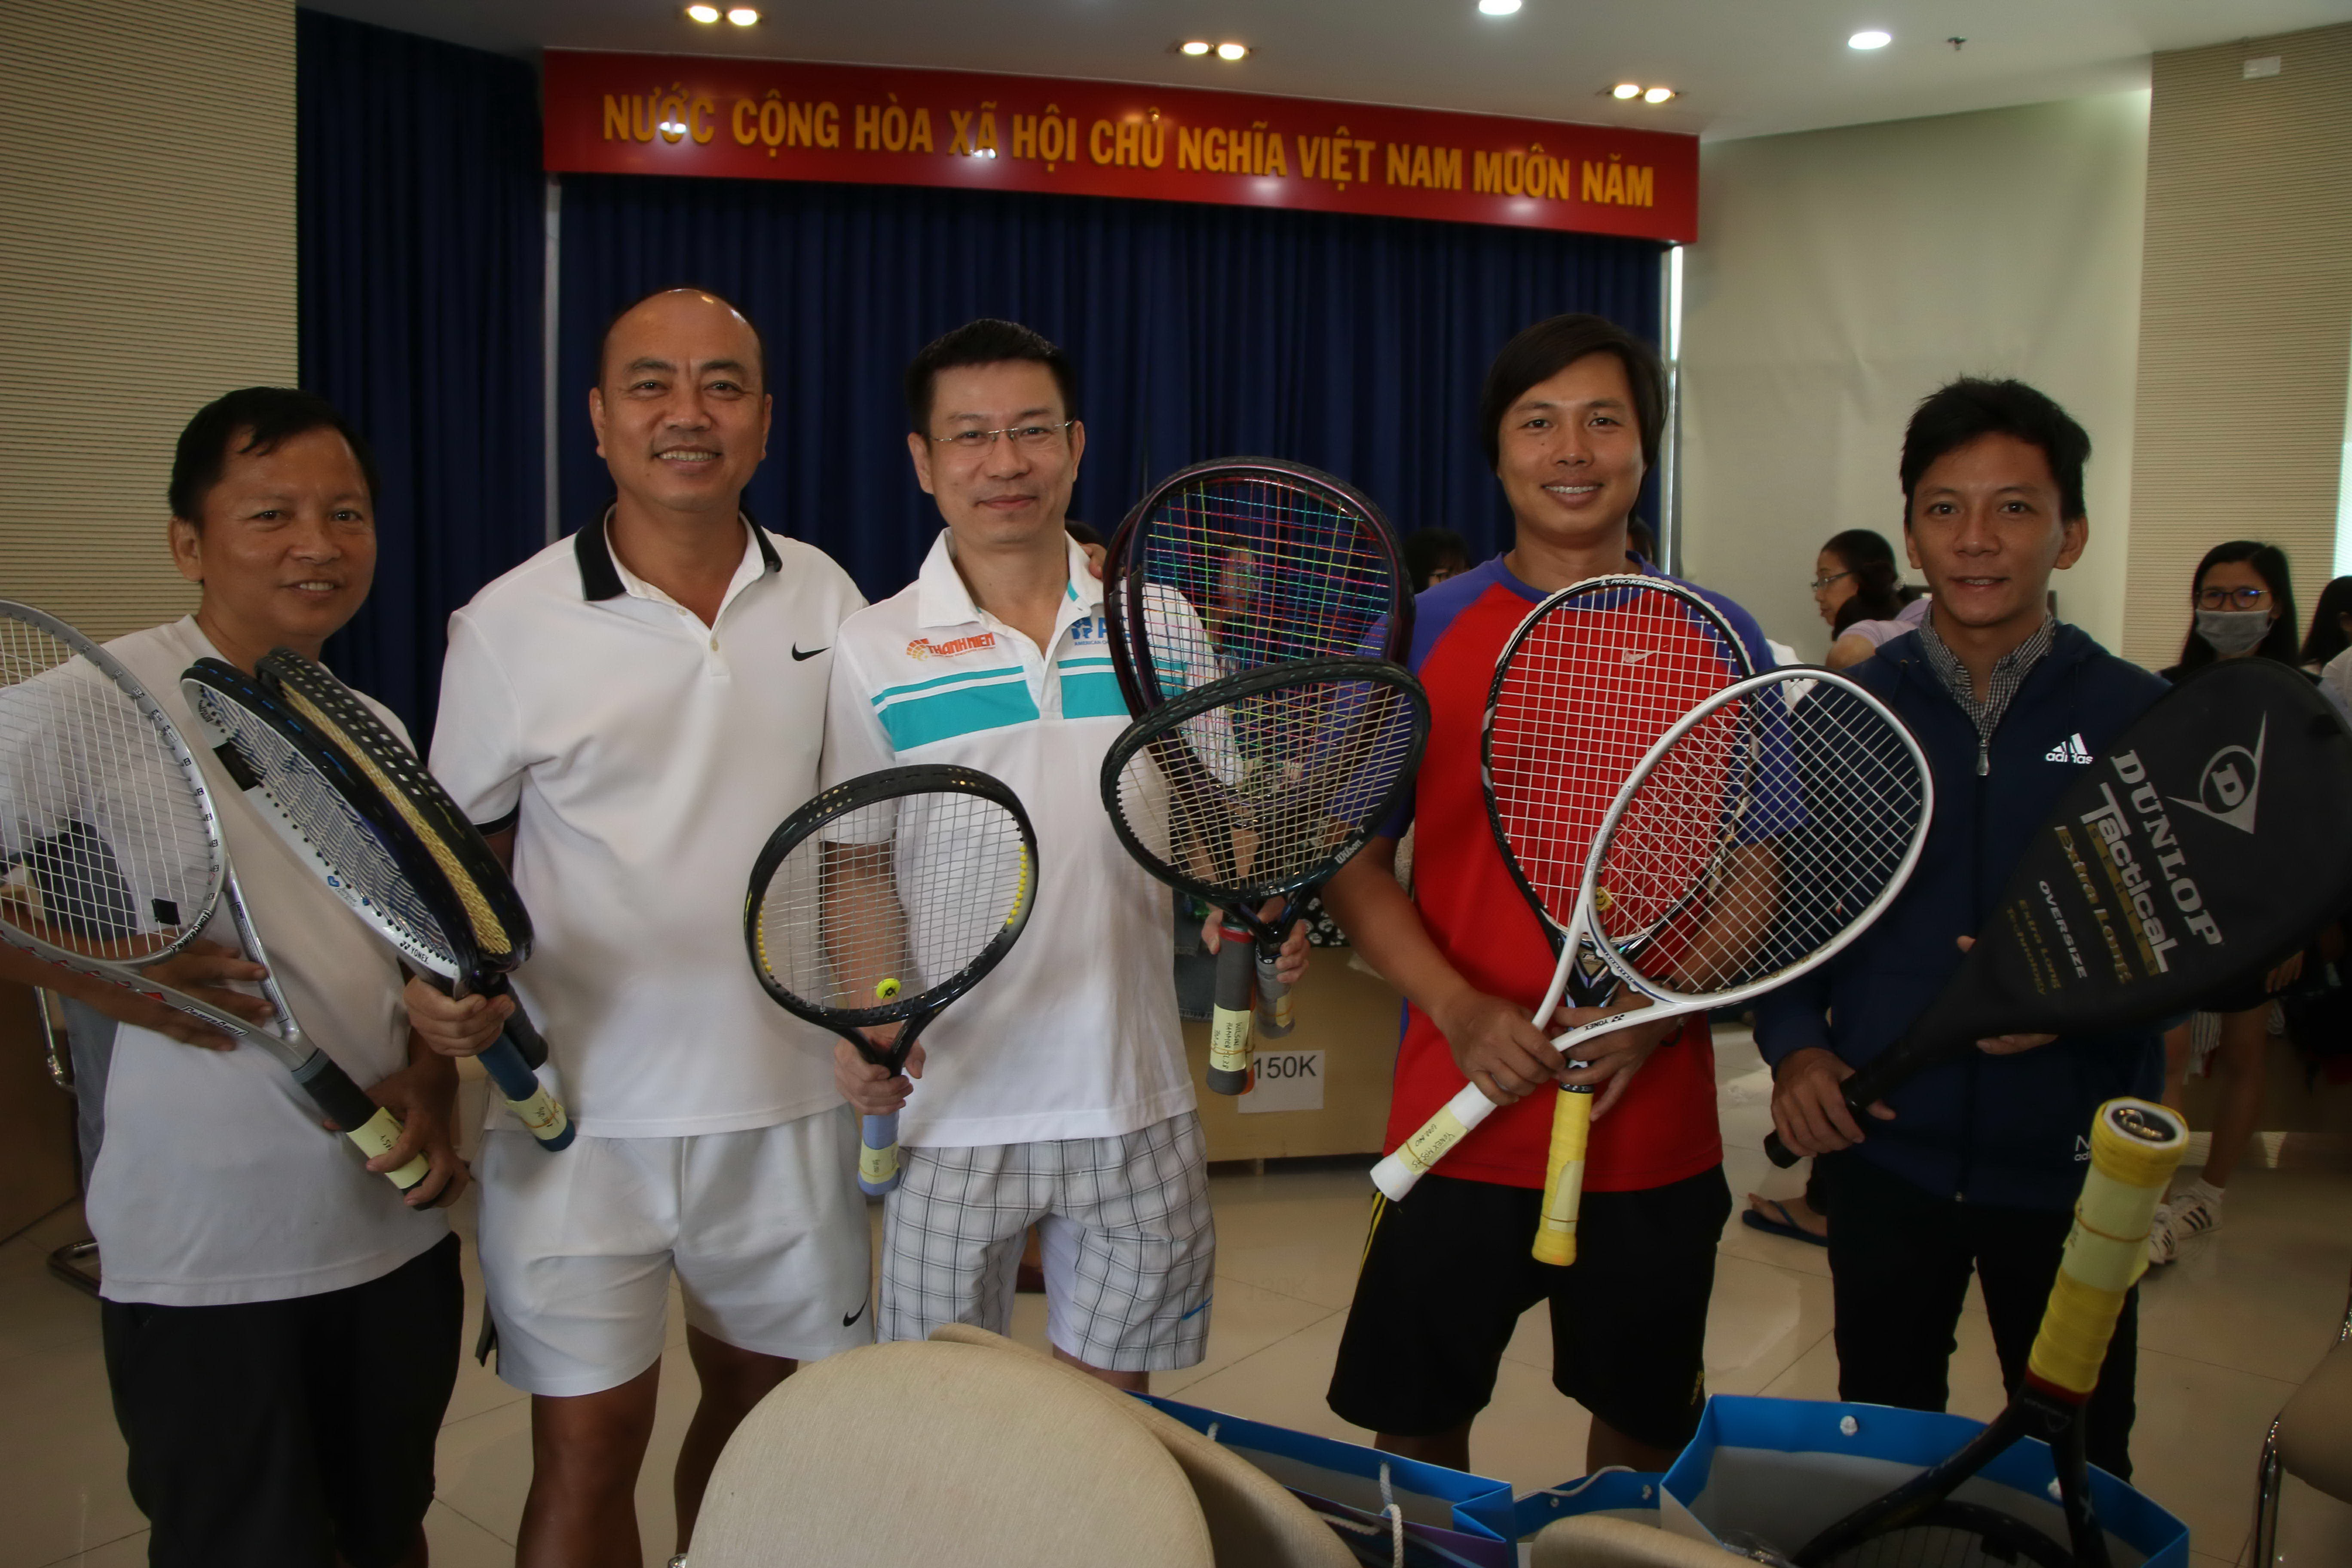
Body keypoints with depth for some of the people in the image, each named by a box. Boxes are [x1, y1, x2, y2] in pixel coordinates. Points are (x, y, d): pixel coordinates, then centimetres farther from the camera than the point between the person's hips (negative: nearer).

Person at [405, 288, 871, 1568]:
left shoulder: (823, 597, 3)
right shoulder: (509, 625, -6)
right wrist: (443, 976, -16)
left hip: (787, 1098, 3)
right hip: (582, 1111, -3)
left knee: (761, 1396, 19)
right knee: (587, 1441, 4)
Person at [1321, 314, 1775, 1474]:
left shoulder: (1719, 640, 2)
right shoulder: (1419, 635, -1)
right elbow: (1351, 859, 0)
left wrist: (1658, 1014, -14)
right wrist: (1460, 1010, -15)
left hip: (1656, 1126, 1)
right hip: (1461, 1118, -1)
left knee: (1644, 1422, 17)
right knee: (1417, 1423, 10)